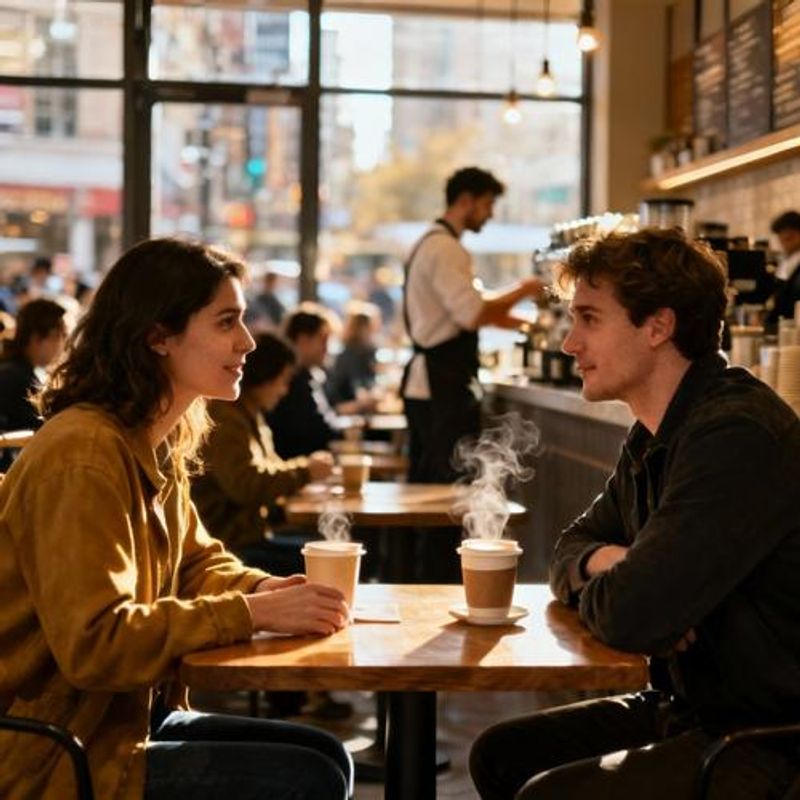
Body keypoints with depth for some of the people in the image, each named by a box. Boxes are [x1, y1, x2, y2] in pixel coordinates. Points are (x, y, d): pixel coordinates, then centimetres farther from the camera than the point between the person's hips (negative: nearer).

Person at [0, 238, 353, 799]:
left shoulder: (159, 445, 7)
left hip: (124, 720, 10)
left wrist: (262, 589, -6)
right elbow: (93, 642, -29)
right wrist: (252, 613, -25)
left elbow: (197, 562, 16)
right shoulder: (84, 455, -24)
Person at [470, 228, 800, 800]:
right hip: (693, 709, 10)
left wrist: (591, 592, -4)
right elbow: (570, 551, 20)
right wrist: (602, 561, -5)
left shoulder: (736, 436, -24)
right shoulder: (654, 438, 10)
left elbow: (630, 617, -29)